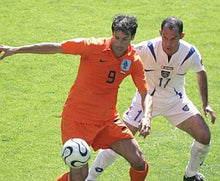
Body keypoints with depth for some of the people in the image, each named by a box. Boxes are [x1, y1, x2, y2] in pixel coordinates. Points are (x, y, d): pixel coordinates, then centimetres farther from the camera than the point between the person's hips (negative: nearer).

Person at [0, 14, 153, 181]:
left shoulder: (134, 61, -4)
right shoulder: (93, 47, -17)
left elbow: (145, 94, -1)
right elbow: (54, 48, -13)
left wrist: (146, 117, -22)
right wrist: (16, 50, -15)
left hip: (108, 120, 5)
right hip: (77, 118, -5)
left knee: (139, 163, -1)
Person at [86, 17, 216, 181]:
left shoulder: (191, 53, -19)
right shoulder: (147, 49, -29)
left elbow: (201, 73, 4)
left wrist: (206, 104, 4)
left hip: (176, 99, 3)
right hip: (146, 98, -3)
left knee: (204, 136, -9)